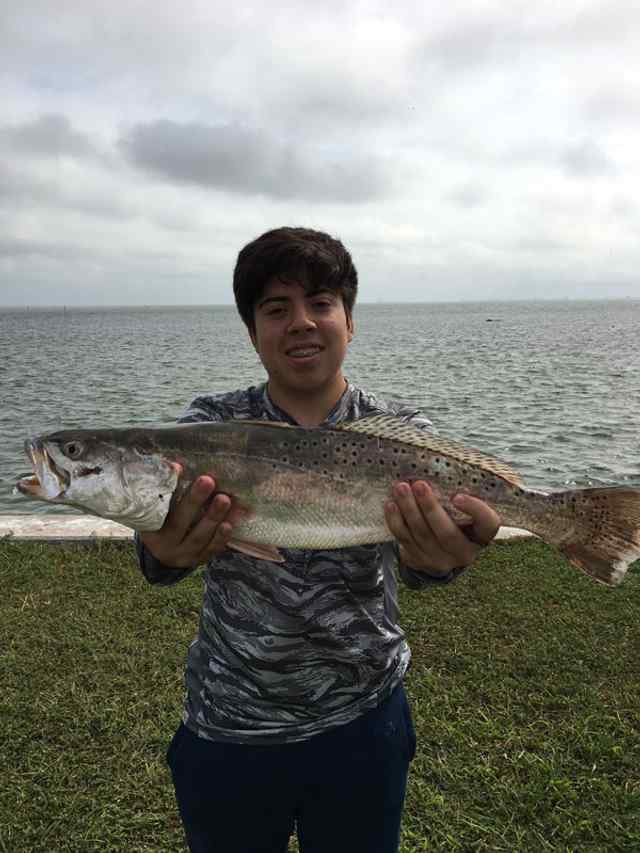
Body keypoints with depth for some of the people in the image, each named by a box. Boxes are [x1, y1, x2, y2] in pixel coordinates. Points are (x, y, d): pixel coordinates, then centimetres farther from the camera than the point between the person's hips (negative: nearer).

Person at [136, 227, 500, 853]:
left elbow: (411, 548, -24)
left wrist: (437, 556, -47)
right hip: (226, 729, 1)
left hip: (362, 724, 0)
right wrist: (167, 549, -47)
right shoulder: (210, 424, -7)